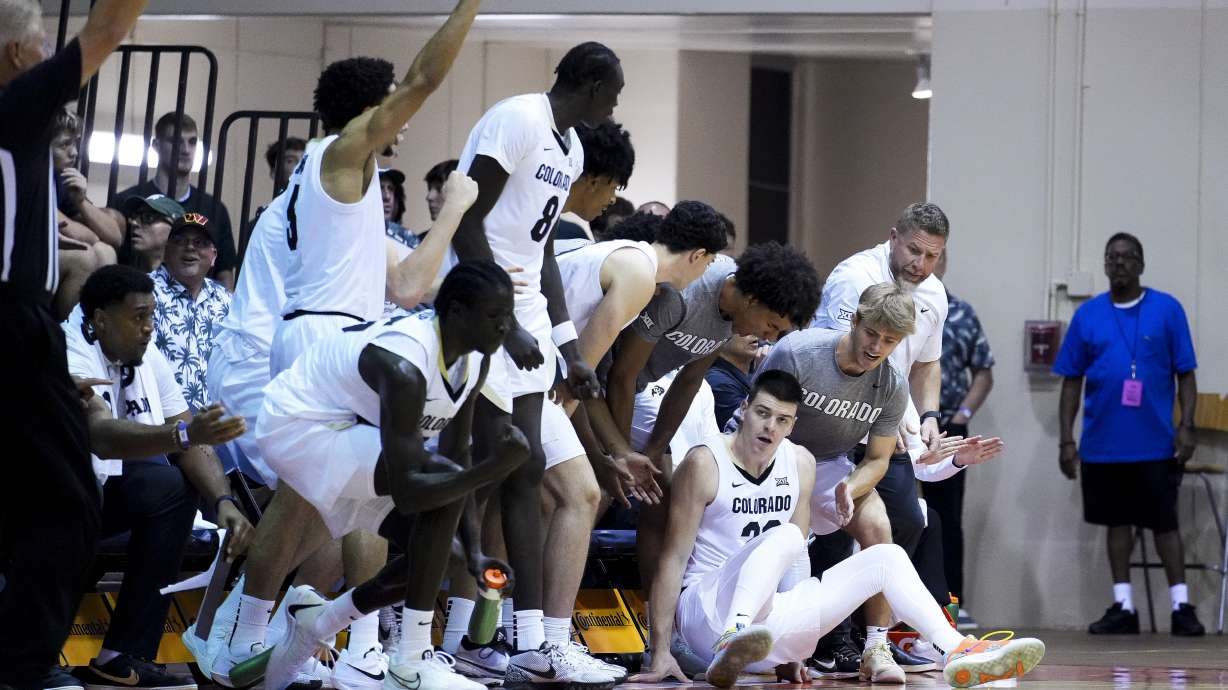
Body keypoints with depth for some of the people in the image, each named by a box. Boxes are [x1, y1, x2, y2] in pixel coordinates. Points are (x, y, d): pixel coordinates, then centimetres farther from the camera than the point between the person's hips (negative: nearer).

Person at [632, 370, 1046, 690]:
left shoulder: (800, 463, 9)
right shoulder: (706, 463, -10)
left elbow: (796, 561, 15)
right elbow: (674, 558, -12)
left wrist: (791, 649, 13)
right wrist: (660, 653, -17)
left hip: (769, 621, 7)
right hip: (707, 613, -7)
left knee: (887, 557, 1)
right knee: (785, 536, -32)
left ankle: (959, 653, -15)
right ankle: (731, 645, -56)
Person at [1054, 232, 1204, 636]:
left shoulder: (1167, 310, 0)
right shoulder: (1087, 315, 6)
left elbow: (1186, 374, 1)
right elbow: (1071, 380, 8)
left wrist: (1186, 426, -8)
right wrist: (1067, 439, 3)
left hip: (1155, 444, -3)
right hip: (1103, 445, 3)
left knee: (1164, 522, -1)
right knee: (1117, 522, 8)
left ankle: (1181, 607, 2)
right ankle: (1123, 608, 13)